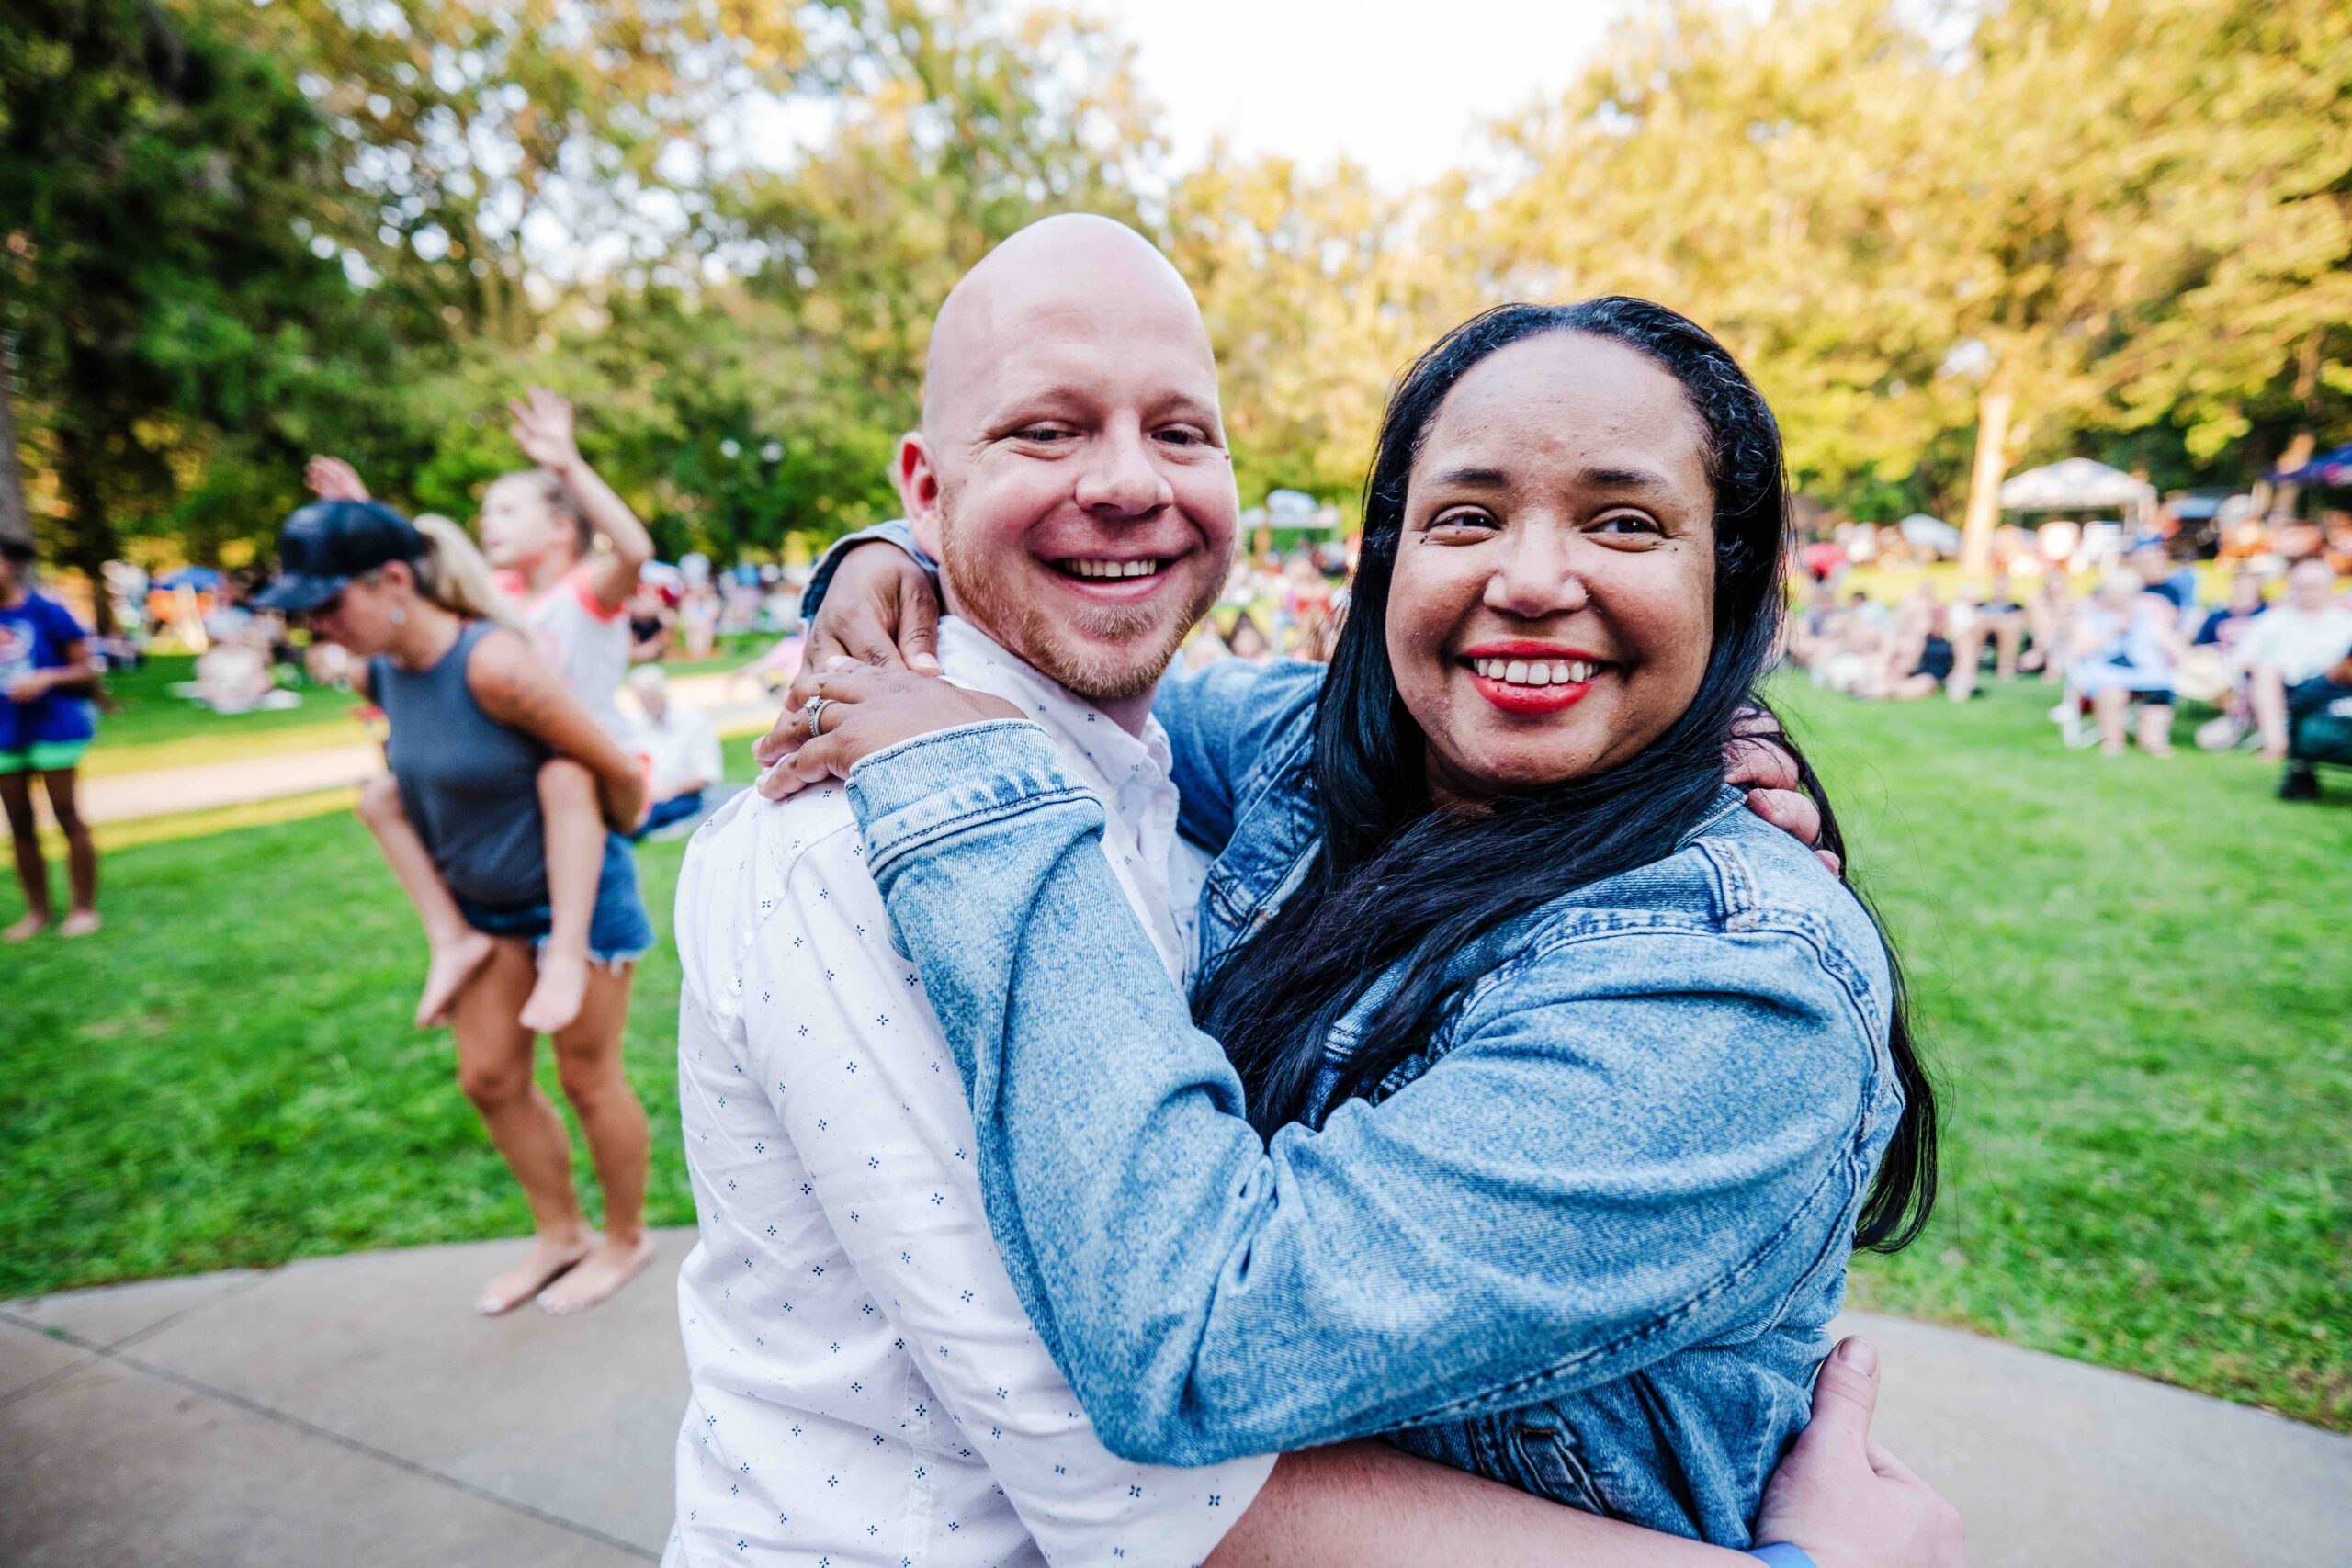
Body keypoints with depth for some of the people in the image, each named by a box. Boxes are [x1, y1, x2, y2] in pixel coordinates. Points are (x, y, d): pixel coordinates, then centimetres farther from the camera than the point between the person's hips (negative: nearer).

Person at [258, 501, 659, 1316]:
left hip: (573, 896, -8)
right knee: (490, 1078, 13)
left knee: (588, 1078, 7)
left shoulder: (491, 663, -29)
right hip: (485, 903, 8)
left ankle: (626, 1239, 29)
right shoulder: (379, 672, -3)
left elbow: (616, 767, -23)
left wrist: (613, 832, -3)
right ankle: (559, 1235, 33)